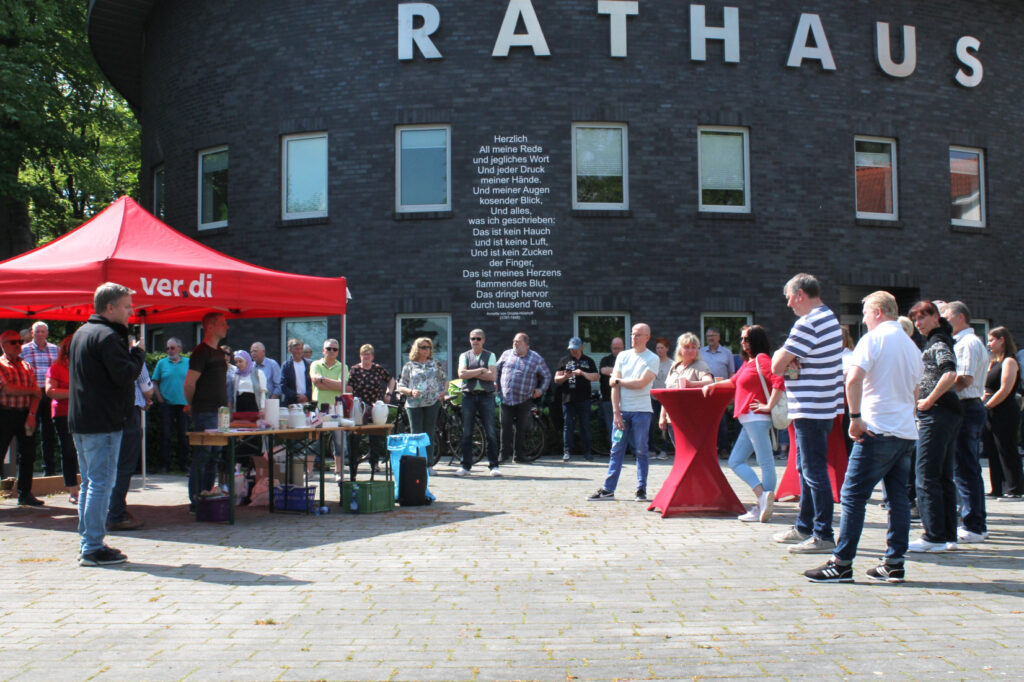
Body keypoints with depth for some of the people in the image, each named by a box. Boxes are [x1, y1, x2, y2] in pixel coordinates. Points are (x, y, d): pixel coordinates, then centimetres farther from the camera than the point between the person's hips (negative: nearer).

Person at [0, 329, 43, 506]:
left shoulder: (27, 367, 13)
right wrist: (31, 390, -5)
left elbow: (35, 394, 6)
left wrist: (31, 415, -7)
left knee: (28, 455, 7)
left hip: (26, 414, 5)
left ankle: (24, 494, 17)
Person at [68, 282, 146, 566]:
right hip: (103, 423, -10)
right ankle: (93, 548, -4)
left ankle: (87, 544, 21)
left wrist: (130, 351, 13)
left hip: (80, 421, 10)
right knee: (101, 484, -6)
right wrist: (137, 352, -4)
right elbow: (125, 374, -22)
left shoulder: (81, 333, 17)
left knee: (89, 483, 15)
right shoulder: (107, 336, -15)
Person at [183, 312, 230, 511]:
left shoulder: (221, 353, 17)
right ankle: (196, 501, 1)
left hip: (220, 411, 9)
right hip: (205, 413, -9)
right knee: (202, 456, -5)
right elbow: (189, 382, -14)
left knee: (214, 456, 12)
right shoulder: (201, 352, -11)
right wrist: (191, 405, -2)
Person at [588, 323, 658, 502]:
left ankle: (641, 490, 8)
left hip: (641, 411, -3)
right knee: (616, 450, 3)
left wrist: (618, 381, 0)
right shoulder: (622, 356, 11)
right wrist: (616, 412, -4)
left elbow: (641, 383, -13)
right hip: (622, 410, 3)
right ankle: (608, 489, 5)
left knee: (641, 451, 1)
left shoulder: (652, 359, 0)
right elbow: (615, 385, 4)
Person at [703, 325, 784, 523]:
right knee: (735, 461, 8)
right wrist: (713, 385, 28)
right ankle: (762, 496, 0)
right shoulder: (747, 362, 20)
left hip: (757, 418, -11)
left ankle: (762, 508, -10)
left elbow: (779, 382, -21)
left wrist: (769, 406, -20)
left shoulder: (761, 359, -8)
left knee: (766, 462, -7)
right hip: (748, 421, 11)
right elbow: (734, 381, 35)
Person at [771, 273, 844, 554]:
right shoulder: (830, 318, 15)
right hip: (824, 407, 11)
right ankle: (804, 527, 28)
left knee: (814, 471, -5)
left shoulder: (808, 324, -18)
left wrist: (781, 356, 1)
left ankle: (823, 536, -1)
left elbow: (776, 366, -18)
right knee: (806, 469, 18)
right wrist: (792, 363, -6)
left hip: (811, 410, -11)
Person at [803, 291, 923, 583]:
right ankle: (894, 564, 11)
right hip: (907, 433, 8)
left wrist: (856, 417, -16)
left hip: (878, 431, -8)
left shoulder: (873, 339, -7)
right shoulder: (911, 345, 18)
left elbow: (853, 378, -21)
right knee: (899, 497, 10)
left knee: (853, 496, -4)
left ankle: (842, 564, -4)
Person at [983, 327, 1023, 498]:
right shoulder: (994, 362, 18)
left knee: (1007, 452, -4)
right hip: (991, 414, 9)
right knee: (993, 452, 10)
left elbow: (1005, 390, -17)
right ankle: (999, 489, 16)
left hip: (1005, 413, -9)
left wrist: (986, 406, -14)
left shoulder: (1009, 362, -10)